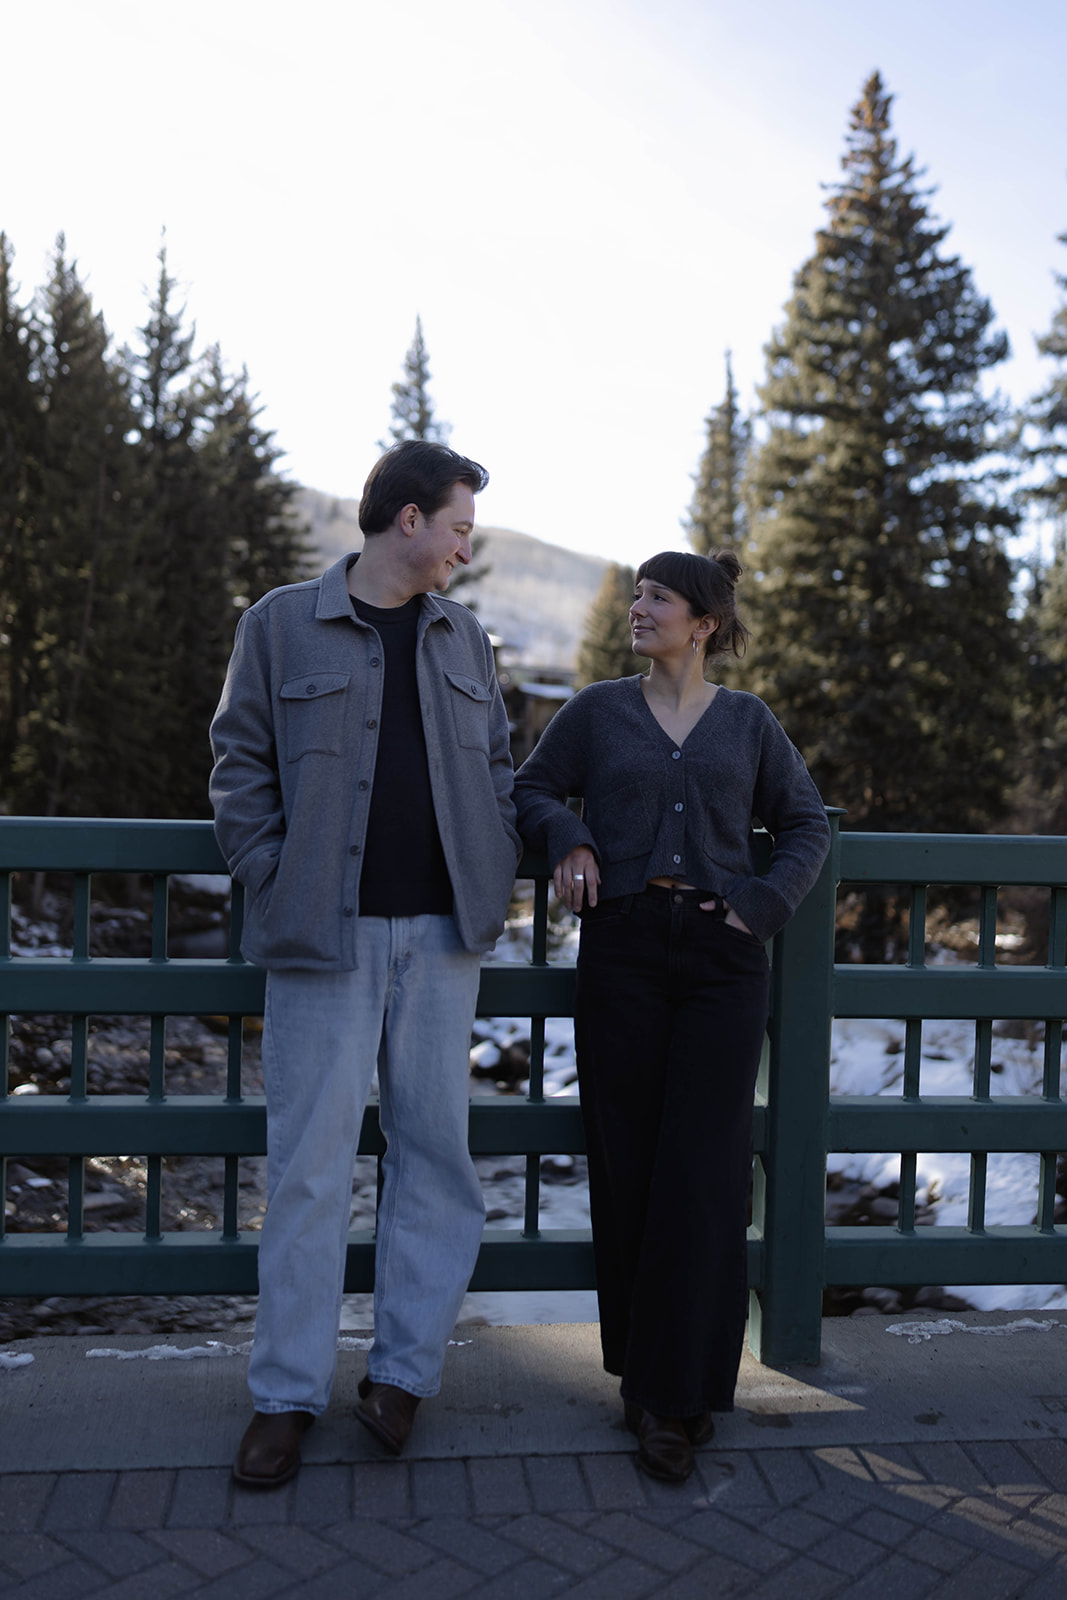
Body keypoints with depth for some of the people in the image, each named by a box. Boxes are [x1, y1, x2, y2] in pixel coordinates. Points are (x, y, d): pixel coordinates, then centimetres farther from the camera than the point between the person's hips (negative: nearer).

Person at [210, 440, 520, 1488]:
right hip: (326, 932, -4)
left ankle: (403, 1369, 20)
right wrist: (274, 885, -7)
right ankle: (288, 1393, 14)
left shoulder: (462, 638, 14)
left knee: (435, 1147, 6)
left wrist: (494, 875, 5)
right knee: (310, 1159, 1)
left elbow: (499, 762, 19)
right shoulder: (282, 625, 2)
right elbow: (240, 765, 2)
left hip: (441, 932, 4)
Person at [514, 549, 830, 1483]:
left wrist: (763, 905, -1)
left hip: (721, 958, 0)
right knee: (627, 1165, 3)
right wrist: (565, 837, -5)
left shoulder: (747, 722, 9)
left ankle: (677, 1392, 9)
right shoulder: (599, 710, 8)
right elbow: (533, 788, 16)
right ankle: (644, 1370, 20)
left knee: (703, 1171, -3)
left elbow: (807, 823, 13)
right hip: (623, 949, 0)